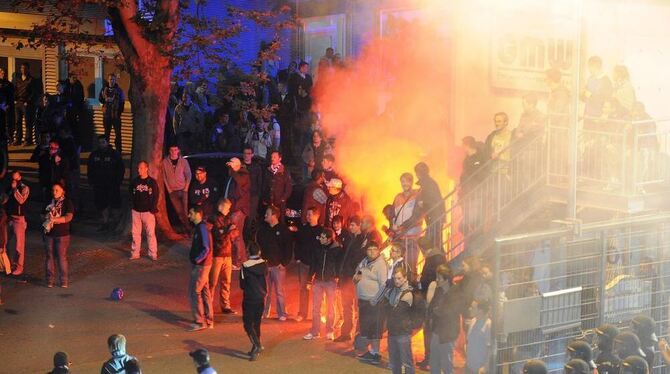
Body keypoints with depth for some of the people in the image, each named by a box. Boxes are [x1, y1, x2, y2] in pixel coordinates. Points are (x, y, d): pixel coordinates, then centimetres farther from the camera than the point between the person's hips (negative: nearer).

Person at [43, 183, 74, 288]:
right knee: (49, 256, 6)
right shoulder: (50, 202, 12)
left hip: (62, 234, -4)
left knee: (62, 257, -3)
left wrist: (55, 220, -21)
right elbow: (44, 215, 19)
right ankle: (50, 280, 14)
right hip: (49, 233, 4)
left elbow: (69, 217, -13)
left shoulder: (67, 202, -3)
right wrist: (47, 220, -5)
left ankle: (64, 281, 4)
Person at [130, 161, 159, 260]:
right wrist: (132, 208, 3)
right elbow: (132, 196, 11)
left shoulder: (152, 182, -2)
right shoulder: (134, 182, 6)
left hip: (148, 211, -3)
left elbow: (155, 197, -1)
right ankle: (135, 253, 11)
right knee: (135, 233, 5)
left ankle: (153, 253, 4)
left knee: (150, 233, -2)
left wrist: (153, 209, -7)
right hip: (136, 211, 3)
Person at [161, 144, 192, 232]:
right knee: (179, 211, 1)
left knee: (185, 210, -6)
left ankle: (187, 228, 0)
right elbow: (164, 177, 4)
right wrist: (168, 189, -2)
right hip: (172, 191, 1)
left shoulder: (183, 161, 1)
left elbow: (188, 175, 5)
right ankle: (186, 227, 10)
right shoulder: (165, 162, 1)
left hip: (183, 189, -1)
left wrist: (186, 188, -3)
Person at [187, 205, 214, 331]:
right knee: (204, 292, 14)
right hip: (201, 265, 10)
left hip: (201, 265, -10)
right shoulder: (199, 227, 11)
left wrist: (196, 261, -20)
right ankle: (208, 321, 20)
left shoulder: (202, 228, -19)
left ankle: (199, 322, -3)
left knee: (194, 291, -6)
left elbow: (206, 248, -23)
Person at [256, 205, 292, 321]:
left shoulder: (283, 230, -3)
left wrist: (284, 263, -9)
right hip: (264, 265, 3)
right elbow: (257, 245, 12)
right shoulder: (262, 229, 8)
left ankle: (282, 314, 7)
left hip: (278, 265, -3)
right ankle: (264, 312, 13)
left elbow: (288, 248, -3)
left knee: (279, 291, 1)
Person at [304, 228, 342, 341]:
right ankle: (315, 332, 9)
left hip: (331, 281, -3)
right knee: (316, 307, 4)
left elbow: (340, 265, -6)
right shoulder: (318, 248, 1)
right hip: (318, 280, 3)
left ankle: (330, 332, 16)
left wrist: (338, 278, -11)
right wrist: (310, 279, 5)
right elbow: (313, 263, 6)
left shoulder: (337, 249, -9)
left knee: (330, 307, 7)